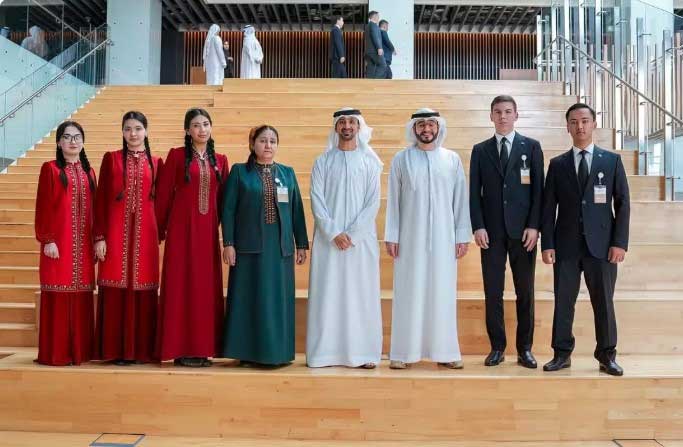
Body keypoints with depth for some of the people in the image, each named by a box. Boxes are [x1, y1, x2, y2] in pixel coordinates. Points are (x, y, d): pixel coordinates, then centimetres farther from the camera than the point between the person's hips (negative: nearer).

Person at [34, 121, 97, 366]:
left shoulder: (88, 171, 14)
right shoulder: (50, 168, 1)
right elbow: (43, 207, -5)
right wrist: (47, 240, -13)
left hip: (83, 244, 5)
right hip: (59, 243, -4)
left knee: (82, 295, 7)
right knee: (59, 295, -2)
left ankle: (80, 350, 14)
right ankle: (56, 352, 6)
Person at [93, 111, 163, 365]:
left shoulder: (155, 162, 10)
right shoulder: (111, 159, 6)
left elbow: (159, 200, 12)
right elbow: (100, 200, 2)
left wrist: (160, 233, 4)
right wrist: (99, 237, -5)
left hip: (144, 232, 1)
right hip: (116, 231, -1)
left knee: (143, 288, 2)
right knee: (117, 287, -1)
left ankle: (142, 349, 11)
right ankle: (116, 349, 7)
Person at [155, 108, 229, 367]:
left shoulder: (220, 160, 11)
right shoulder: (176, 156, 0)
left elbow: (222, 198, 13)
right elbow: (164, 195, 0)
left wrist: (217, 225, 8)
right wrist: (160, 230, 0)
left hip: (208, 230, 4)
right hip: (182, 229, -4)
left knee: (207, 286, 6)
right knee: (181, 285, -1)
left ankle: (202, 348, 15)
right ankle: (181, 349, 7)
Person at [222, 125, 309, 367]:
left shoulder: (287, 173, 11)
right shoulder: (239, 171, 4)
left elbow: (297, 210, 9)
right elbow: (228, 209, 0)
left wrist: (301, 244, 5)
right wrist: (228, 243, -8)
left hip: (280, 246, 2)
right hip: (250, 245, -2)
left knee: (278, 298, 4)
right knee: (250, 298, 1)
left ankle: (277, 351, 13)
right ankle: (248, 352, 10)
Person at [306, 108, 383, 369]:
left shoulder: (370, 161, 6)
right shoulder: (323, 162, 7)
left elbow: (373, 203, -1)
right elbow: (316, 200, -1)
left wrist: (352, 234, -11)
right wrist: (334, 233, -11)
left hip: (361, 238, 0)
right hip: (328, 239, 0)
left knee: (361, 294, 1)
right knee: (327, 295, 0)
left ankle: (363, 352, 7)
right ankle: (325, 352, 7)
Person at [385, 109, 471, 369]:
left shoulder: (452, 159, 6)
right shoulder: (401, 159, 4)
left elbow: (461, 200, 5)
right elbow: (393, 200, 2)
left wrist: (463, 236, 0)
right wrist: (391, 236, -3)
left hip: (443, 237, 1)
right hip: (410, 237, -1)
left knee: (442, 292, 4)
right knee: (408, 292, 1)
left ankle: (444, 351, 12)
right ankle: (404, 352, 8)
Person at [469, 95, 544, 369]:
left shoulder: (531, 147, 7)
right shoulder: (480, 150, 10)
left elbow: (538, 189, 2)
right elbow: (474, 192, 5)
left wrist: (534, 226, -7)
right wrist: (478, 227, -5)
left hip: (523, 230, -1)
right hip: (491, 231, 1)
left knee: (525, 291, 4)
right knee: (493, 292, 2)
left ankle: (525, 348, 14)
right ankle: (497, 347, 13)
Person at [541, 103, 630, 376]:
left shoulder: (612, 161, 7)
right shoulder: (557, 164, 8)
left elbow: (622, 203, 3)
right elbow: (549, 207, 6)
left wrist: (620, 242, -5)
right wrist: (547, 244, -2)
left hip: (601, 244, -1)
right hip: (566, 245, 1)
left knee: (603, 302, 4)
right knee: (563, 301, 3)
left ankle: (607, 356, 16)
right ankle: (562, 354, 12)